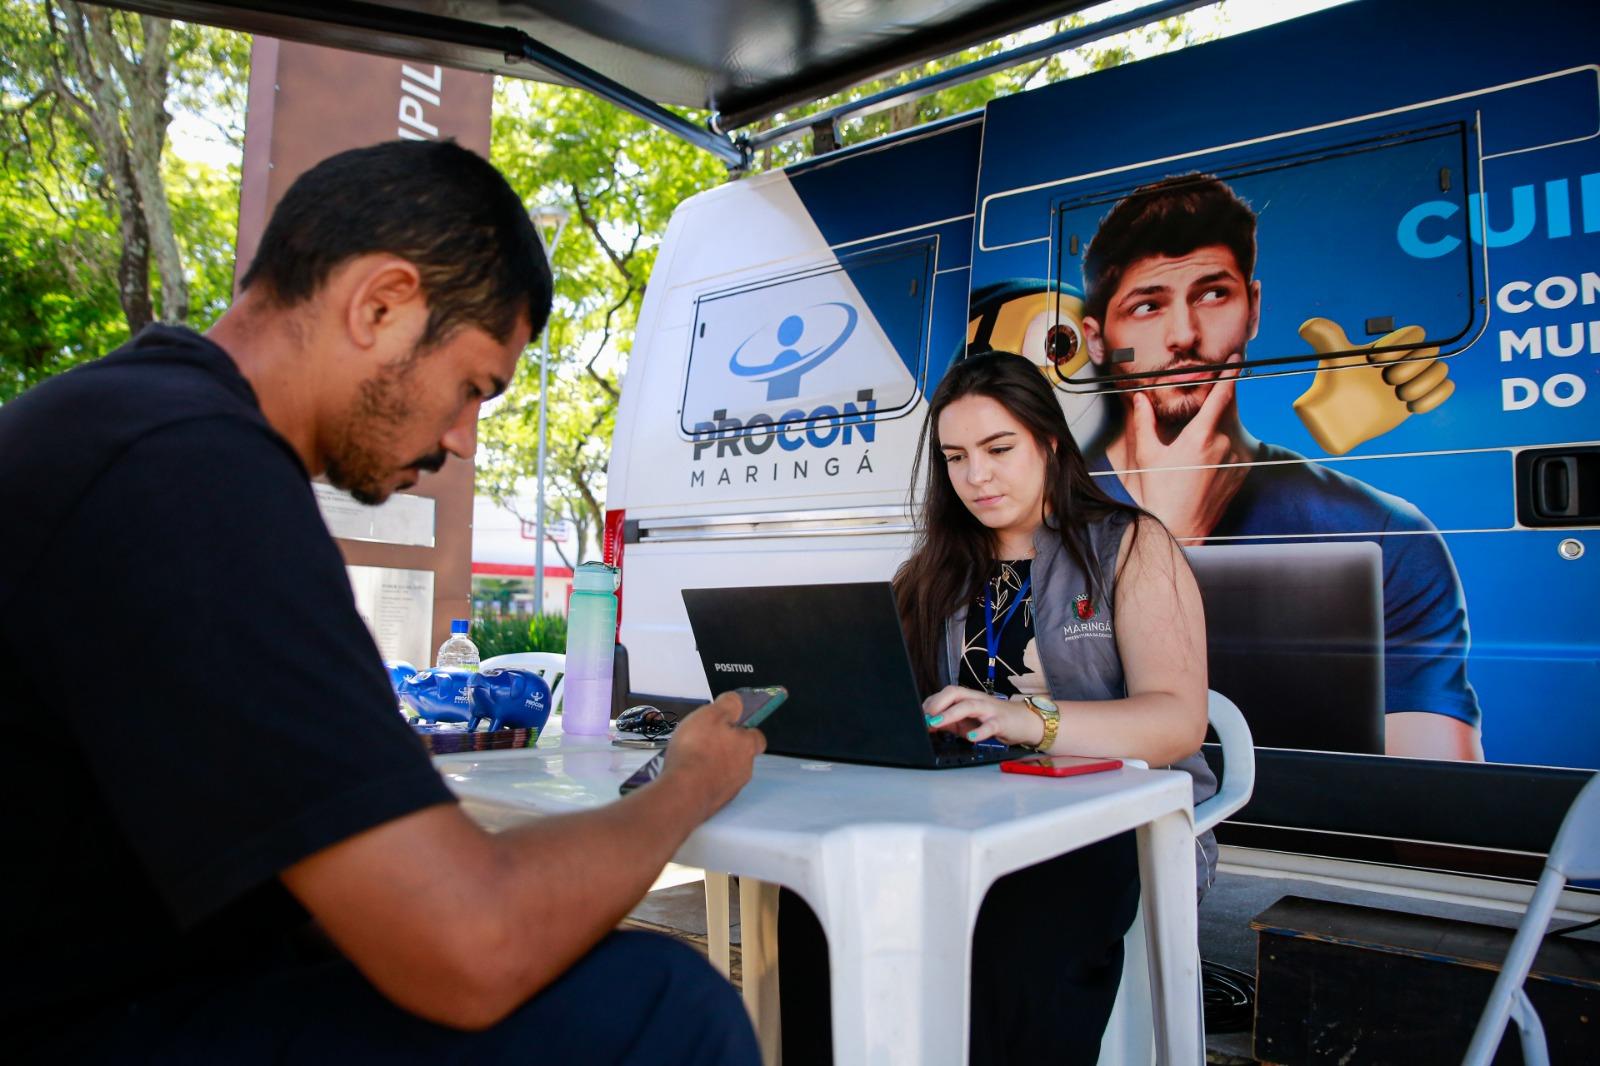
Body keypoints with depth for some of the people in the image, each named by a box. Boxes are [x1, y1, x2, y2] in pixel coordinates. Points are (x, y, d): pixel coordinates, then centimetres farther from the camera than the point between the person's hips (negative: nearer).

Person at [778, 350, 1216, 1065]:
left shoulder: (1132, 547, 4)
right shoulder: (939, 569, 17)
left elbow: (1180, 722, -9)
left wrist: (1032, 719, -26)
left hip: (1123, 818, -3)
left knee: (1020, 926, -36)